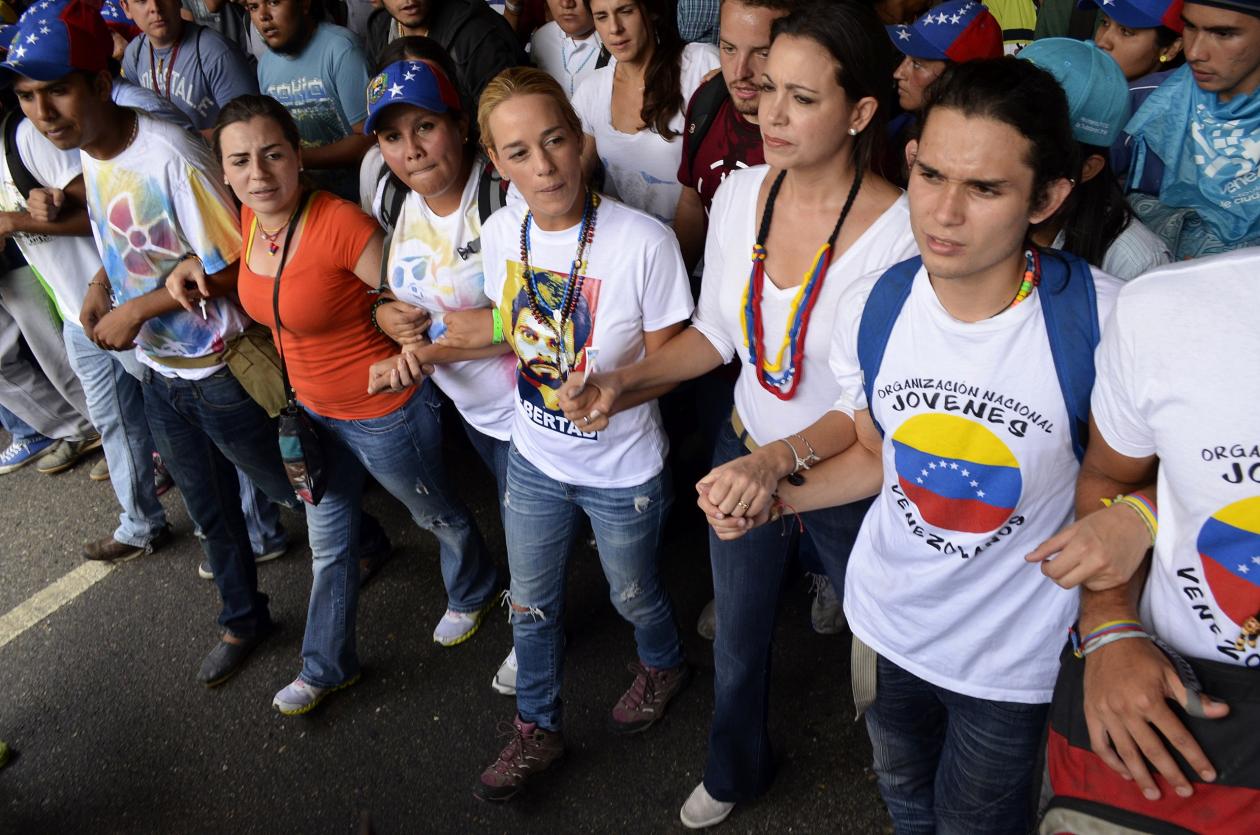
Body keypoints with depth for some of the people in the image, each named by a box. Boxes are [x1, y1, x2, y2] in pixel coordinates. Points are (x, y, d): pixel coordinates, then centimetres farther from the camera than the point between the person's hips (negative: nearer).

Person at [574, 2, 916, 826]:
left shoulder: (898, 231, -25)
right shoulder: (742, 192, -9)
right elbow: (716, 330, 1)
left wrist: (779, 460, -37)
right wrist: (624, 379, -12)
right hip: (743, 454, 5)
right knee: (739, 636, 26)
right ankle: (737, 770, 56)